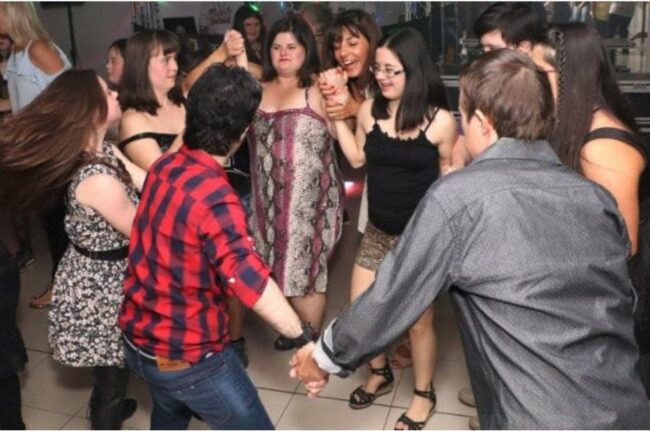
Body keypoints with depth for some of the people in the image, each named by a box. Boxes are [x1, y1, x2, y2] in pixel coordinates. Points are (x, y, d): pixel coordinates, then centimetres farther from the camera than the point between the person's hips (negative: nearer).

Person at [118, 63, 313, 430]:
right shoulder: (215, 198, -30)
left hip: (139, 338, 9)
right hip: (189, 357, -8)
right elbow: (251, 280, -41)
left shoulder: (165, 167, -3)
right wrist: (304, 339, -40)